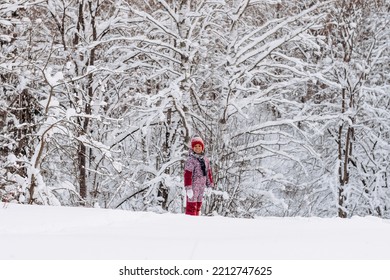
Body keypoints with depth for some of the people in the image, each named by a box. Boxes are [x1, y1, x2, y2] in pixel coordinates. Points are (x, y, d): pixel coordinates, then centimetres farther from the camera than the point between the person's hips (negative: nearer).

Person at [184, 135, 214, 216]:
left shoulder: (205, 160, 10)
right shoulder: (191, 160, -14)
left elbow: (208, 173, 19)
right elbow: (187, 175, -18)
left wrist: (209, 185, 17)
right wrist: (188, 188, -22)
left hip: (201, 187, 7)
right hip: (193, 187, -7)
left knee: (198, 206, 14)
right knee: (191, 206, -6)